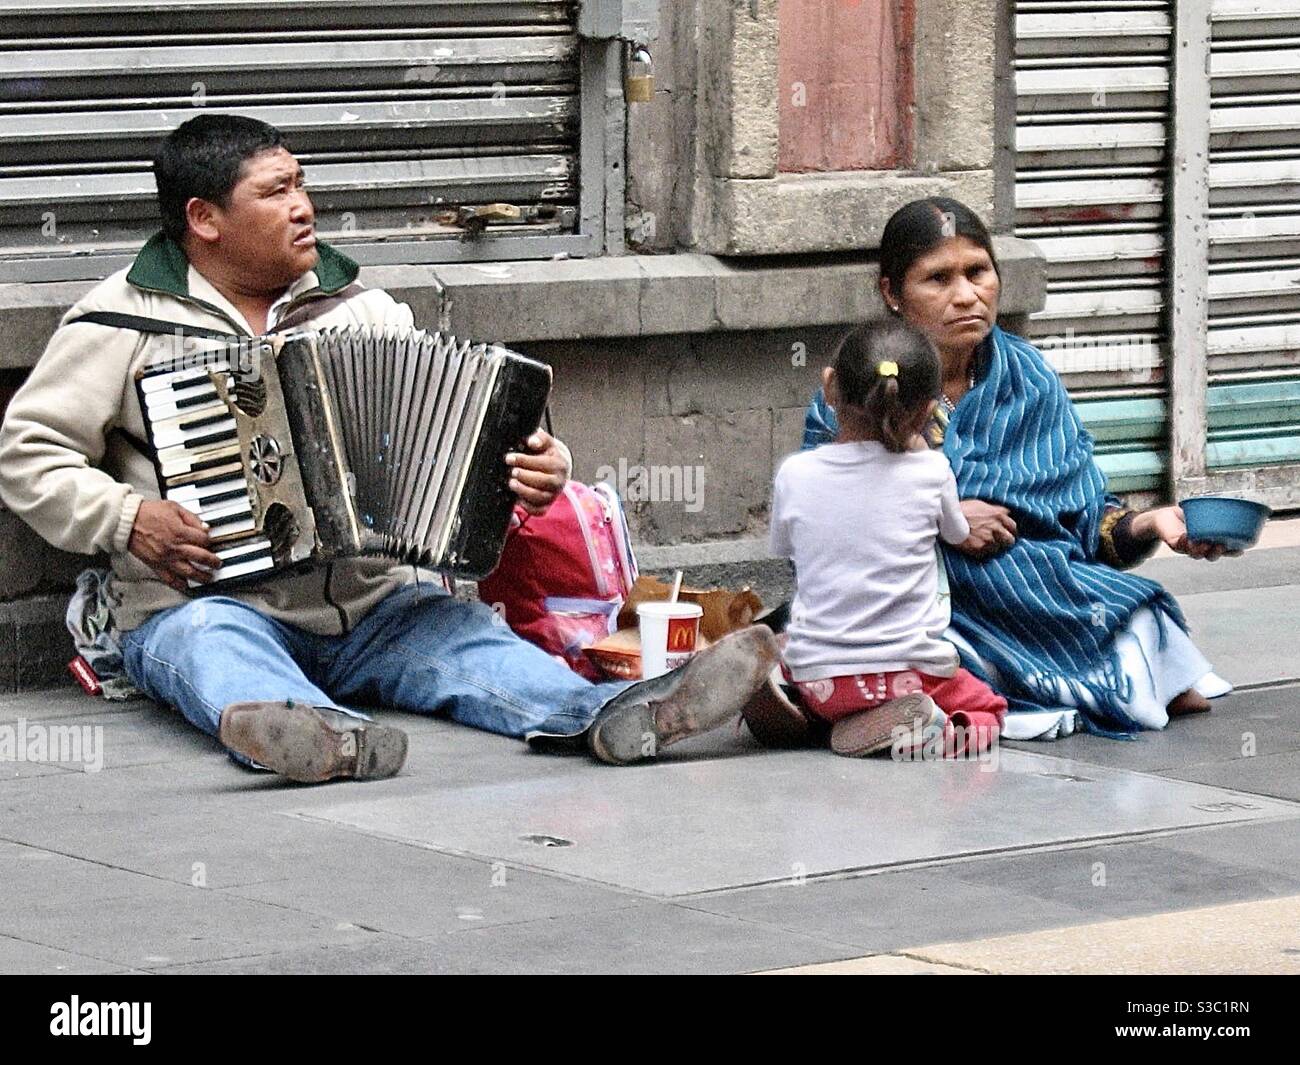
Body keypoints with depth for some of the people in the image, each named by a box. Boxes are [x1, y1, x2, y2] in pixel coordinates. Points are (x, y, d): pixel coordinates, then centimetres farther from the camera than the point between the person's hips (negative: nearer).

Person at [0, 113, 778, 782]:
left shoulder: (360, 310, 15)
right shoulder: (124, 321, 2)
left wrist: (536, 466, -13)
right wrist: (125, 519, -16)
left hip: (368, 607, 4)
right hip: (205, 601, -4)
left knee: (457, 630, -24)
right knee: (213, 640, -37)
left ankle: (614, 715, -51)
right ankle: (326, 737, -70)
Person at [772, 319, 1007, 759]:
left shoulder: (794, 474, -5)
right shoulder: (931, 472, -8)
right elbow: (958, 535, 15)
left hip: (817, 678, 3)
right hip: (910, 670, -3)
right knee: (986, 707, 23)